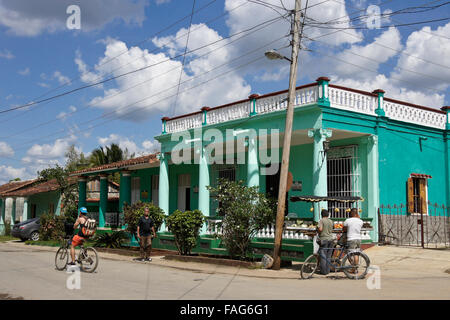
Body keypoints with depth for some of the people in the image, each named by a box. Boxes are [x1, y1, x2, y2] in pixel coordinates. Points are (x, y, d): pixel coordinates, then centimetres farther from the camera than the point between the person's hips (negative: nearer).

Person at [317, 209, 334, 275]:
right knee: (328, 256, 9)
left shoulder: (321, 220, -7)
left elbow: (320, 229, -20)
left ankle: (323, 271, -1)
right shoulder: (331, 221, 12)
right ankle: (327, 270, 11)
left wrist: (317, 228, 1)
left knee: (323, 256, -1)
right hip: (331, 239, 6)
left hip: (324, 239, -6)